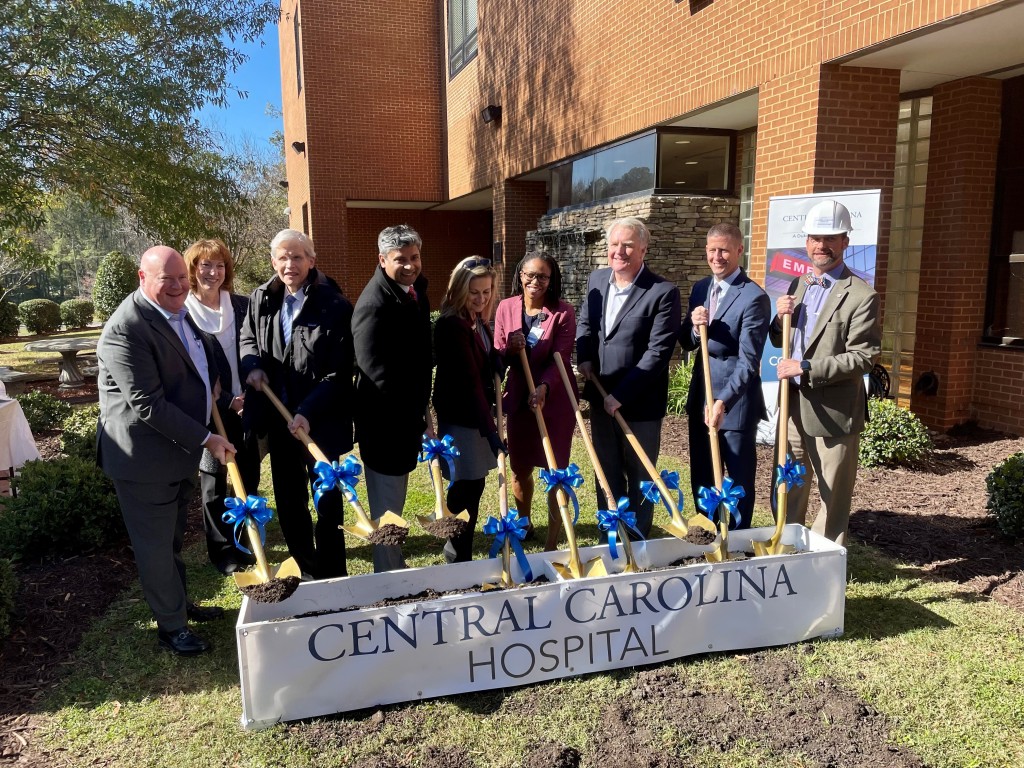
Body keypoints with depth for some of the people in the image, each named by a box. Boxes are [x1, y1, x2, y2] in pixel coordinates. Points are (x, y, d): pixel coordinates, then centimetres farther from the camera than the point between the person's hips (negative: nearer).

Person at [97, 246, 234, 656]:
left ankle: (180, 603, 42)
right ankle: (171, 626, 23)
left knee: (173, 538, 24)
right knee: (156, 545, 7)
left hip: (181, 450, 9)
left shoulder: (178, 312, 6)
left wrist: (214, 382, 6)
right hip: (145, 457, -9)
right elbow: (147, 404, -27)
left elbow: (201, 359, 25)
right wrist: (205, 438, -25)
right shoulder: (125, 329, -24)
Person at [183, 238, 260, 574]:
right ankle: (222, 551, 25)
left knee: (249, 479, 13)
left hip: (247, 406, 4)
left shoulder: (243, 305, 2)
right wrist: (228, 401, -15)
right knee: (214, 484, 10)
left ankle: (246, 543, 31)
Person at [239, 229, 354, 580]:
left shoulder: (335, 306, -15)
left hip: (320, 422, -5)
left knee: (327, 502, 6)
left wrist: (308, 412, -24)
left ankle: (332, 577, 21)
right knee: (288, 501, 17)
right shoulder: (261, 299, 2)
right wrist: (253, 365, -1)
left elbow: (339, 373, -16)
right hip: (278, 417, 6)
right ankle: (307, 570, 34)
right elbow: (248, 338, 20)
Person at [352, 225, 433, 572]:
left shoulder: (416, 290, 8)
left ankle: (395, 567, 39)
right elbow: (374, 367, -27)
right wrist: (413, 405, -20)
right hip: (384, 417, -10)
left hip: (408, 413, 10)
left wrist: (421, 406, 14)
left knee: (395, 498, 22)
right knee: (386, 501, 2)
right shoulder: (375, 301, -22)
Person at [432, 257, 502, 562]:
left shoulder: (479, 322, 9)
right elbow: (469, 380, -23)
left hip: (478, 417, 9)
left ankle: (457, 549, 30)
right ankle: (460, 559, 12)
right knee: (466, 490, -2)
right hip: (460, 420, -9)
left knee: (473, 486, 15)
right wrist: (490, 428, -25)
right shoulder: (451, 325, -19)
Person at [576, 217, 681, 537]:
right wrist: (584, 357, 0)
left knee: (639, 476, 10)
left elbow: (658, 351, -19)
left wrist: (621, 395, -20)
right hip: (601, 396, 6)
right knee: (606, 472, 18)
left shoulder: (663, 292, -16)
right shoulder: (597, 279, 4)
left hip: (640, 402, -6)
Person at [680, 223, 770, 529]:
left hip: (735, 400, -7)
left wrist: (722, 402, -28)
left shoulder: (754, 297, -15)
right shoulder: (700, 289, 8)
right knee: (701, 476, 17)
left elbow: (749, 360, -19)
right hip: (700, 396, 7)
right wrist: (693, 327, -12)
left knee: (739, 477, 9)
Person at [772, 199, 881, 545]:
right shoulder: (798, 284, 10)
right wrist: (780, 319, -5)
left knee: (833, 497, 8)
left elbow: (863, 357, -17)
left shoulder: (861, 295, -12)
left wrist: (806, 368, -21)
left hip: (833, 410, -6)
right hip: (793, 405, 6)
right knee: (787, 492, 18)